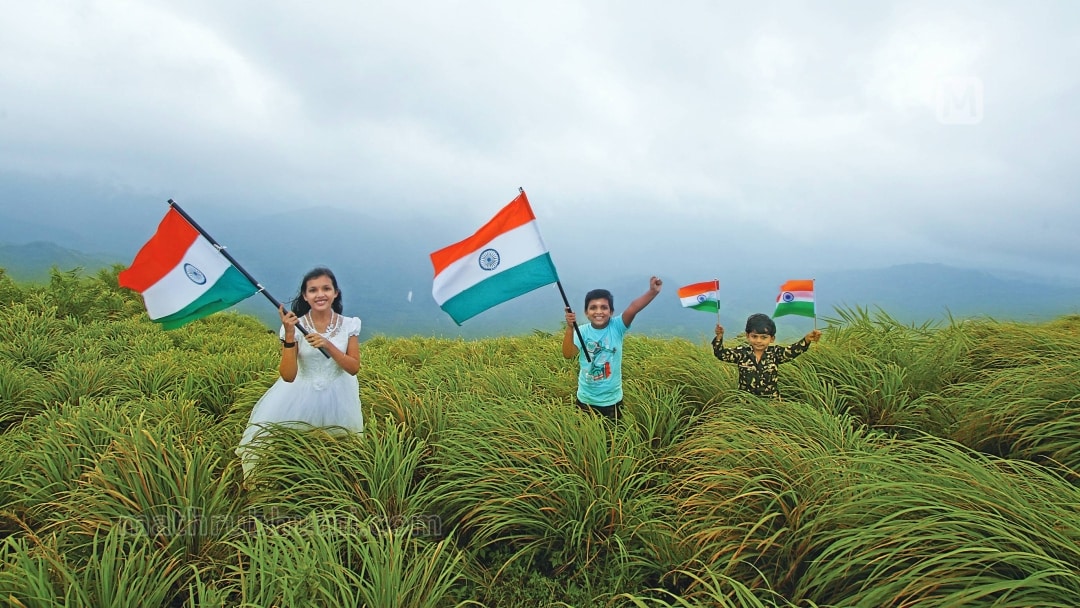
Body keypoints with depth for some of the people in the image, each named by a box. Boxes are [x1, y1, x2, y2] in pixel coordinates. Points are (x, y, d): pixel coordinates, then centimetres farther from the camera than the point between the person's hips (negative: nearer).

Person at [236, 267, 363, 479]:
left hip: (337, 399, 1)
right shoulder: (296, 327, -13)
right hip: (301, 397, -1)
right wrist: (289, 336, -30)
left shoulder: (348, 325, -9)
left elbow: (354, 368, -12)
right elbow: (288, 376, -19)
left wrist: (328, 345, -25)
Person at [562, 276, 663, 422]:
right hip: (585, 399, 1)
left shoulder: (616, 327, -12)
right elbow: (568, 354, -23)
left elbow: (633, 308, -30)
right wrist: (570, 328, -36)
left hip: (612, 400, -1)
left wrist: (652, 292, -46)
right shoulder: (583, 331, -9)